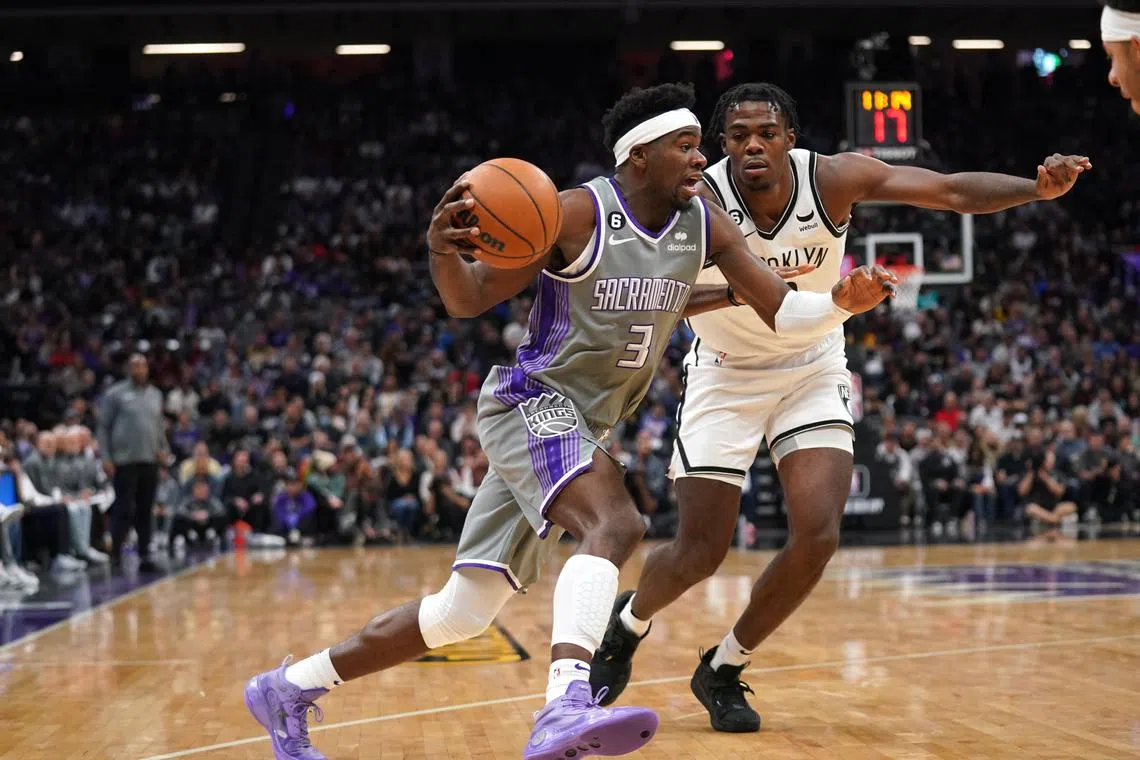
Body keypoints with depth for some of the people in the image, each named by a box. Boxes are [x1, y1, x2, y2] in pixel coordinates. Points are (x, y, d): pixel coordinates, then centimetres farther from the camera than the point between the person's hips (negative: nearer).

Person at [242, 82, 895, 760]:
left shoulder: (705, 224, 1)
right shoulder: (579, 214, -16)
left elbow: (782, 312, 0)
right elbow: (468, 300, -12)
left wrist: (843, 302, -20)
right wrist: (443, 251, -34)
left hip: (582, 426, 7)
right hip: (531, 401, -7)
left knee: (463, 613, 9)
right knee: (617, 525, -35)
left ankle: (289, 689, 21)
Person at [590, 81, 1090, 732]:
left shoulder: (833, 178, -19)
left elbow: (953, 191, -22)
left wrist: (1038, 187, -39)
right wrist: (739, 291, -53)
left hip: (813, 369, 2)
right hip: (727, 375, -2)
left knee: (818, 536, -14)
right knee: (700, 554, -3)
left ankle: (724, 670, 10)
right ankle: (628, 623, 33)